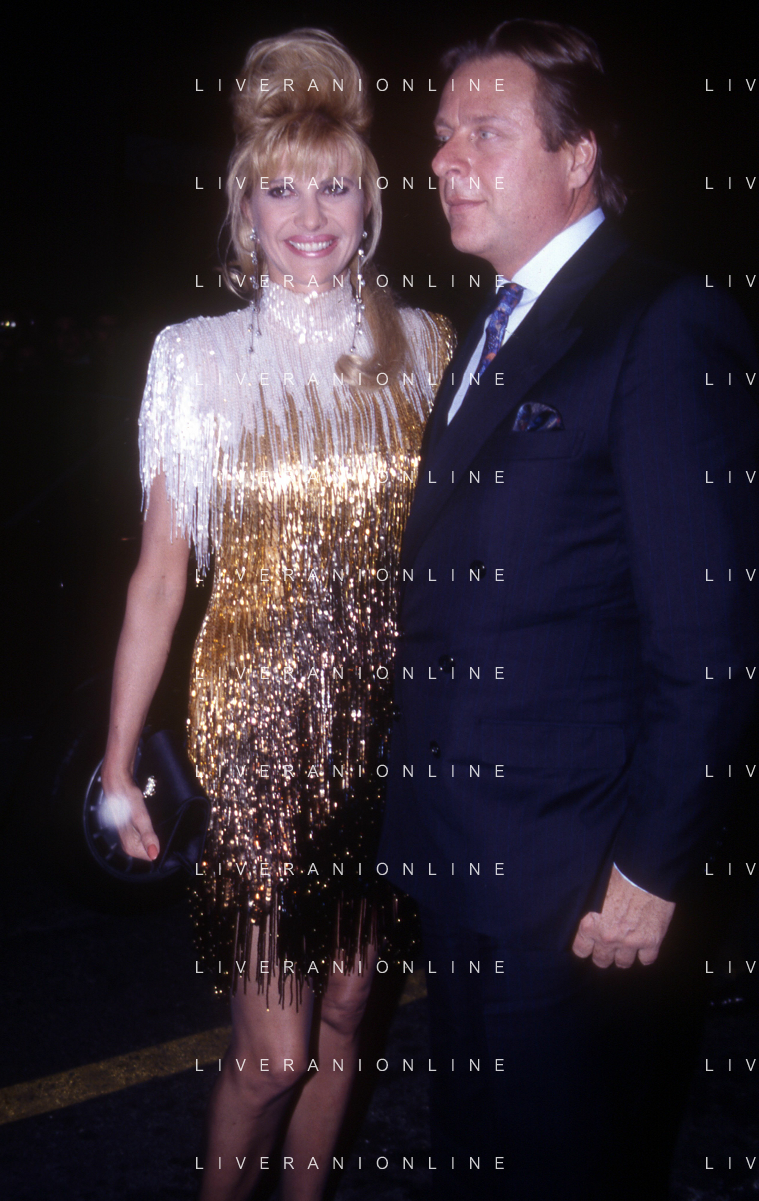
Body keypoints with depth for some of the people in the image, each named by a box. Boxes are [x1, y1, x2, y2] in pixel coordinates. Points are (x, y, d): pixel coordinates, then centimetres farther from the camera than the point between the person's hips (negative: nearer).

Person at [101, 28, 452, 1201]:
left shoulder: (422, 346, 2)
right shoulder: (200, 357, -5)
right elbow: (160, 574, -3)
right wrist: (120, 763, -2)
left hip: (384, 717, 3)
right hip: (256, 718, -3)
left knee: (342, 1008, 15)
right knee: (274, 1046, 2)